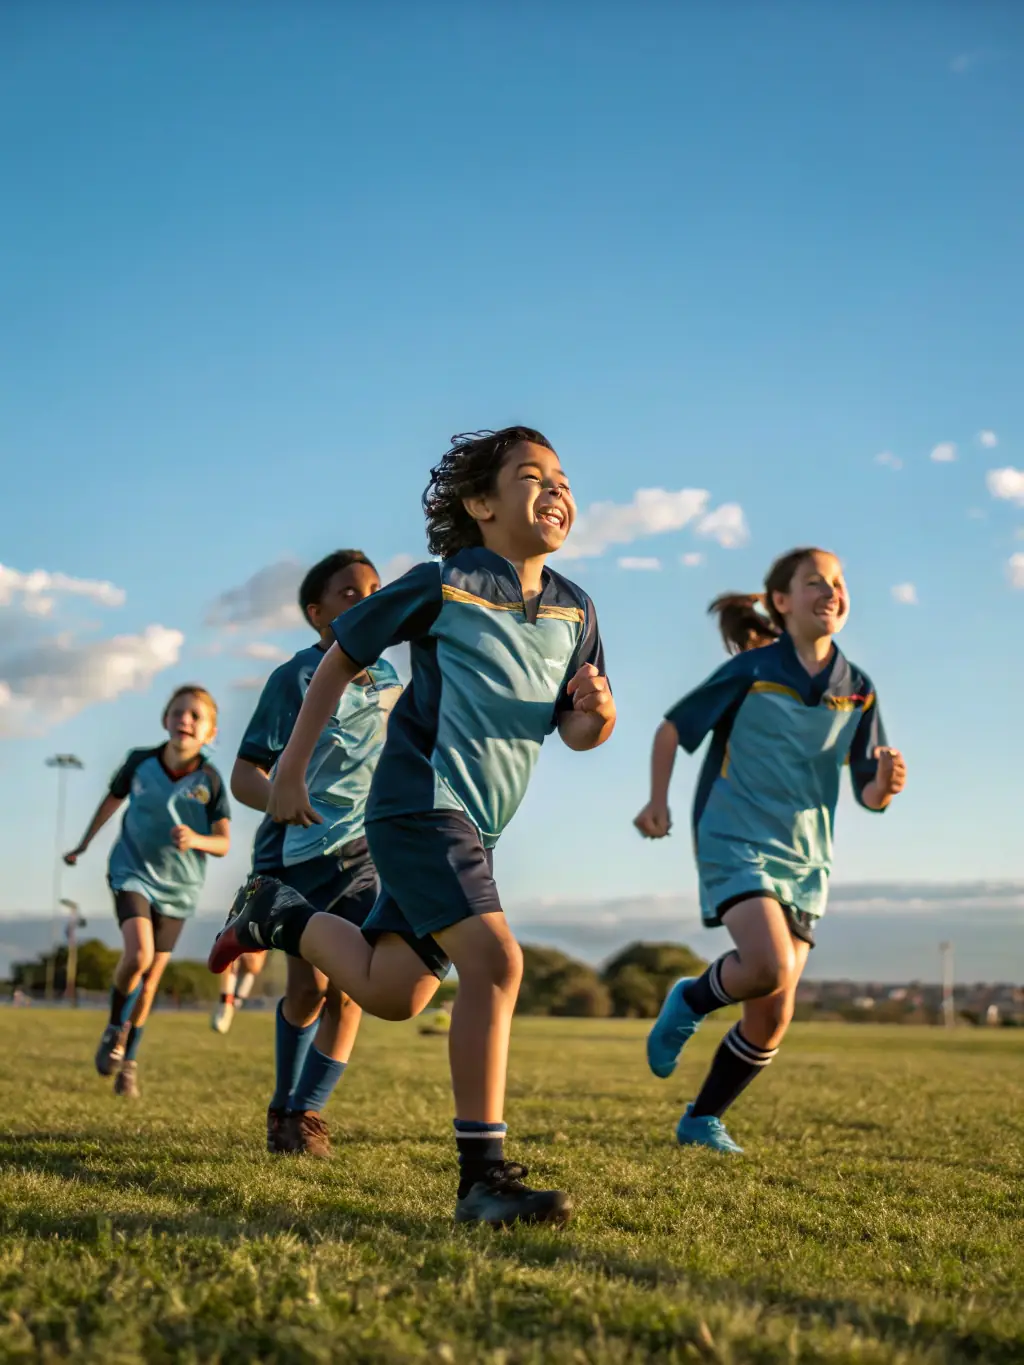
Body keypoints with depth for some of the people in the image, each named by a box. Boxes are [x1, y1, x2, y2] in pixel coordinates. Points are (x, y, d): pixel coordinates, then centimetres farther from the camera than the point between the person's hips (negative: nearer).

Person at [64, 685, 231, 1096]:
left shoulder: (210, 780, -14)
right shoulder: (140, 762, -12)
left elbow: (223, 843, -13)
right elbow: (112, 800, 8)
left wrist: (196, 840, -36)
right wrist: (83, 845, 19)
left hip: (177, 887, 1)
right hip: (133, 873, -1)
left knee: (149, 983, 7)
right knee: (138, 954, -25)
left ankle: (129, 1060, 27)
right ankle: (116, 1028, 3)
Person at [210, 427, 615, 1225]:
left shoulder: (574, 610, 7)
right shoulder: (442, 585, -8)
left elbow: (576, 732, 10)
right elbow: (341, 658, 3)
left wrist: (597, 715, -16)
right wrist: (291, 770, 5)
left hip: (476, 824, 7)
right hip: (420, 803, -7)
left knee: (389, 994, 12)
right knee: (495, 960, -24)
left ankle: (279, 917, 37)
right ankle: (483, 1177, -18)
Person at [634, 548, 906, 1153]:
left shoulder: (858, 689, 5)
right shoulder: (752, 671, -7)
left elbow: (869, 794, 5)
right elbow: (673, 727, 2)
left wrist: (886, 784, -18)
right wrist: (659, 801, -7)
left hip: (805, 859, 5)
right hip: (736, 842, -5)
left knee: (773, 1020, 2)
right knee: (769, 967, -29)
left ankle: (703, 1119, 21)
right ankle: (691, 1000, 3)